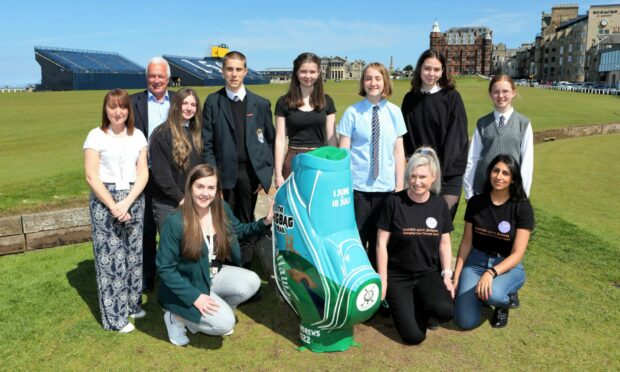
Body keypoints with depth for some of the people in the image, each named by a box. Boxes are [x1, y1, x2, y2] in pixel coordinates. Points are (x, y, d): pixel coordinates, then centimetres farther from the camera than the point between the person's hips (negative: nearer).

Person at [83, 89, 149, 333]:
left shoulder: (137, 136, 6)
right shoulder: (96, 136, -3)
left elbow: (143, 173, 2)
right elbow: (91, 177, -7)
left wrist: (127, 203, -10)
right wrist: (114, 206, -12)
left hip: (134, 199, 4)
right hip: (104, 200, -3)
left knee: (134, 253, 8)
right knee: (110, 256, 0)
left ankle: (132, 304, 26)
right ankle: (115, 316, 12)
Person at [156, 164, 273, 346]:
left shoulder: (221, 209, -8)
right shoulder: (175, 222, -25)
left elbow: (239, 230, 13)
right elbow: (165, 268, -18)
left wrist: (265, 222, -4)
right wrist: (194, 297, -23)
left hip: (214, 275, 6)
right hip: (187, 285, -6)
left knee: (252, 282, -17)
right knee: (225, 323, -19)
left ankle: (218, 311, 9)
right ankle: (177, 318, 5)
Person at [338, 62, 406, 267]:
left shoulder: (394, 112, 1)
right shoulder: (352, 112, -5)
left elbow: (398, 152, 4)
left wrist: (399, 186, 3)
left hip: (385, 187, 2)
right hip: (357, 186, -2)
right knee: (356, 237, 7)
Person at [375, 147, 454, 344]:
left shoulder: (440, 205, 0)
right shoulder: (394, 202, -13)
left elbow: (444, 244, 9)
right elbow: (382, 243, -8)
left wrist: (447, 274, 0)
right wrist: (382, 279, -8)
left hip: (428, 273, 3)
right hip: (397, 275, -3)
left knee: (445, 311, -25)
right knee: (414, 335, -11)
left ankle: (421, 303, 9)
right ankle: (403, 304, 20)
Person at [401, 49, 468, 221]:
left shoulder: (452, 97, -1)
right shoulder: (410, 99, 7)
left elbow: (457, 137, -7)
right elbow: (405, 137, 8)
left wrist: (440, 169, -14)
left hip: (448, 174, -2)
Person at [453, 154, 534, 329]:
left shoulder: (522, 207, -11)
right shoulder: (475, 202, -3)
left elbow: (517, 254, -15)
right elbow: (466, 242, 3)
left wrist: (491, 273, -31)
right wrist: (456, 277, -1)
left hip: (508, 266, -2)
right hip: (475, 262, 2)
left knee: (493, 294, -38)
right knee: (466, 322, -16)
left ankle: (503, 302, 2)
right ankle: (478, 293, 18)